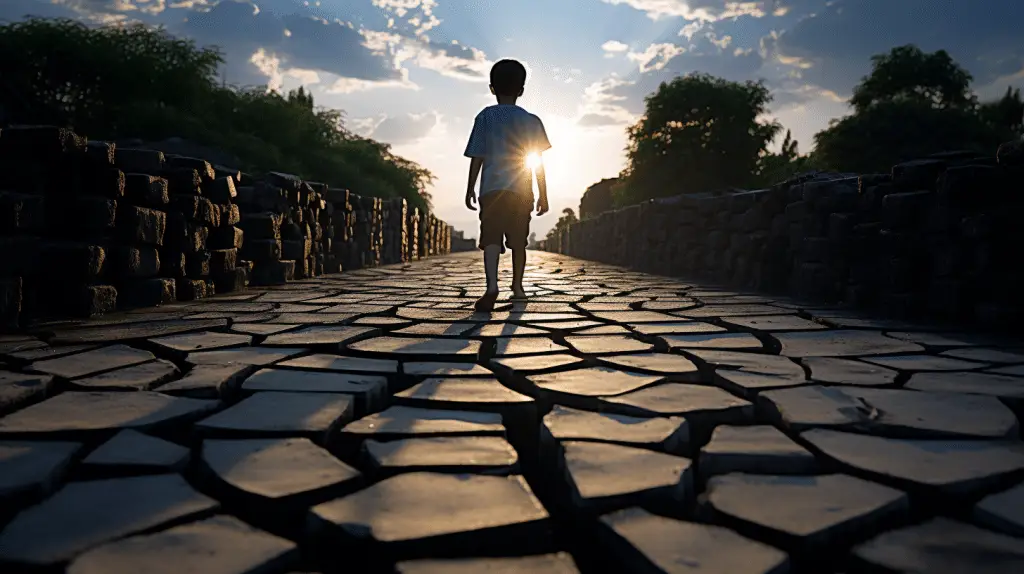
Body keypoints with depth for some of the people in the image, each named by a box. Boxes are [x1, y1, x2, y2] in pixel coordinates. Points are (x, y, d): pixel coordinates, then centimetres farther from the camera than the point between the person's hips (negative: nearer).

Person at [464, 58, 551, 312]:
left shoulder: (485, 117, 3)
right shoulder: (531, 120, 7)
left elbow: (477, 157, 1)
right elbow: (539, 161, 5)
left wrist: (470, 189, 9)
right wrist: (543, 195, 9)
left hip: (492, 188, -2)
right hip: (522, 191, 2)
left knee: (491, 239, -9)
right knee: (518, 241, 15)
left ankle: (492, 285, -29)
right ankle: (517, 286, 21)